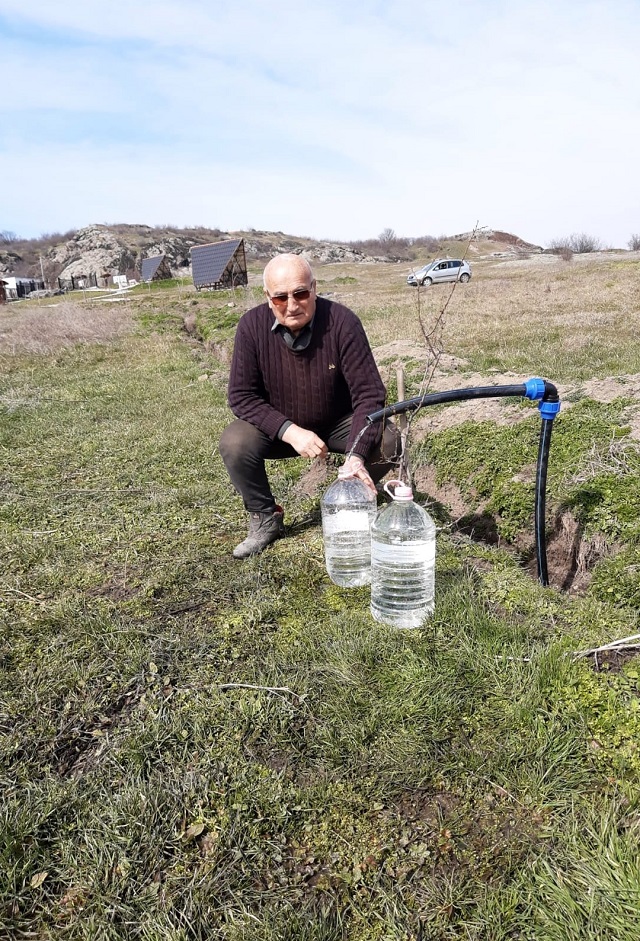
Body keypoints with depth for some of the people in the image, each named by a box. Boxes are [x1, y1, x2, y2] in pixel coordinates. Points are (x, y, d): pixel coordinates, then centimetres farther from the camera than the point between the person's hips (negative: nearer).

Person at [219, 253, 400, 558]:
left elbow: (369, 393, -23)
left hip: (338, 424, 0)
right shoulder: (252, 325, -17)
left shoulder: (342, 321, -22)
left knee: (386, 441, -26)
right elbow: (241, 395, -15)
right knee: (233, 442, -26)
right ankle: (264, 519, 0)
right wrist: (289, 431, -30)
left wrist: (356, 455, -37)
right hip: (278, 427, 1)